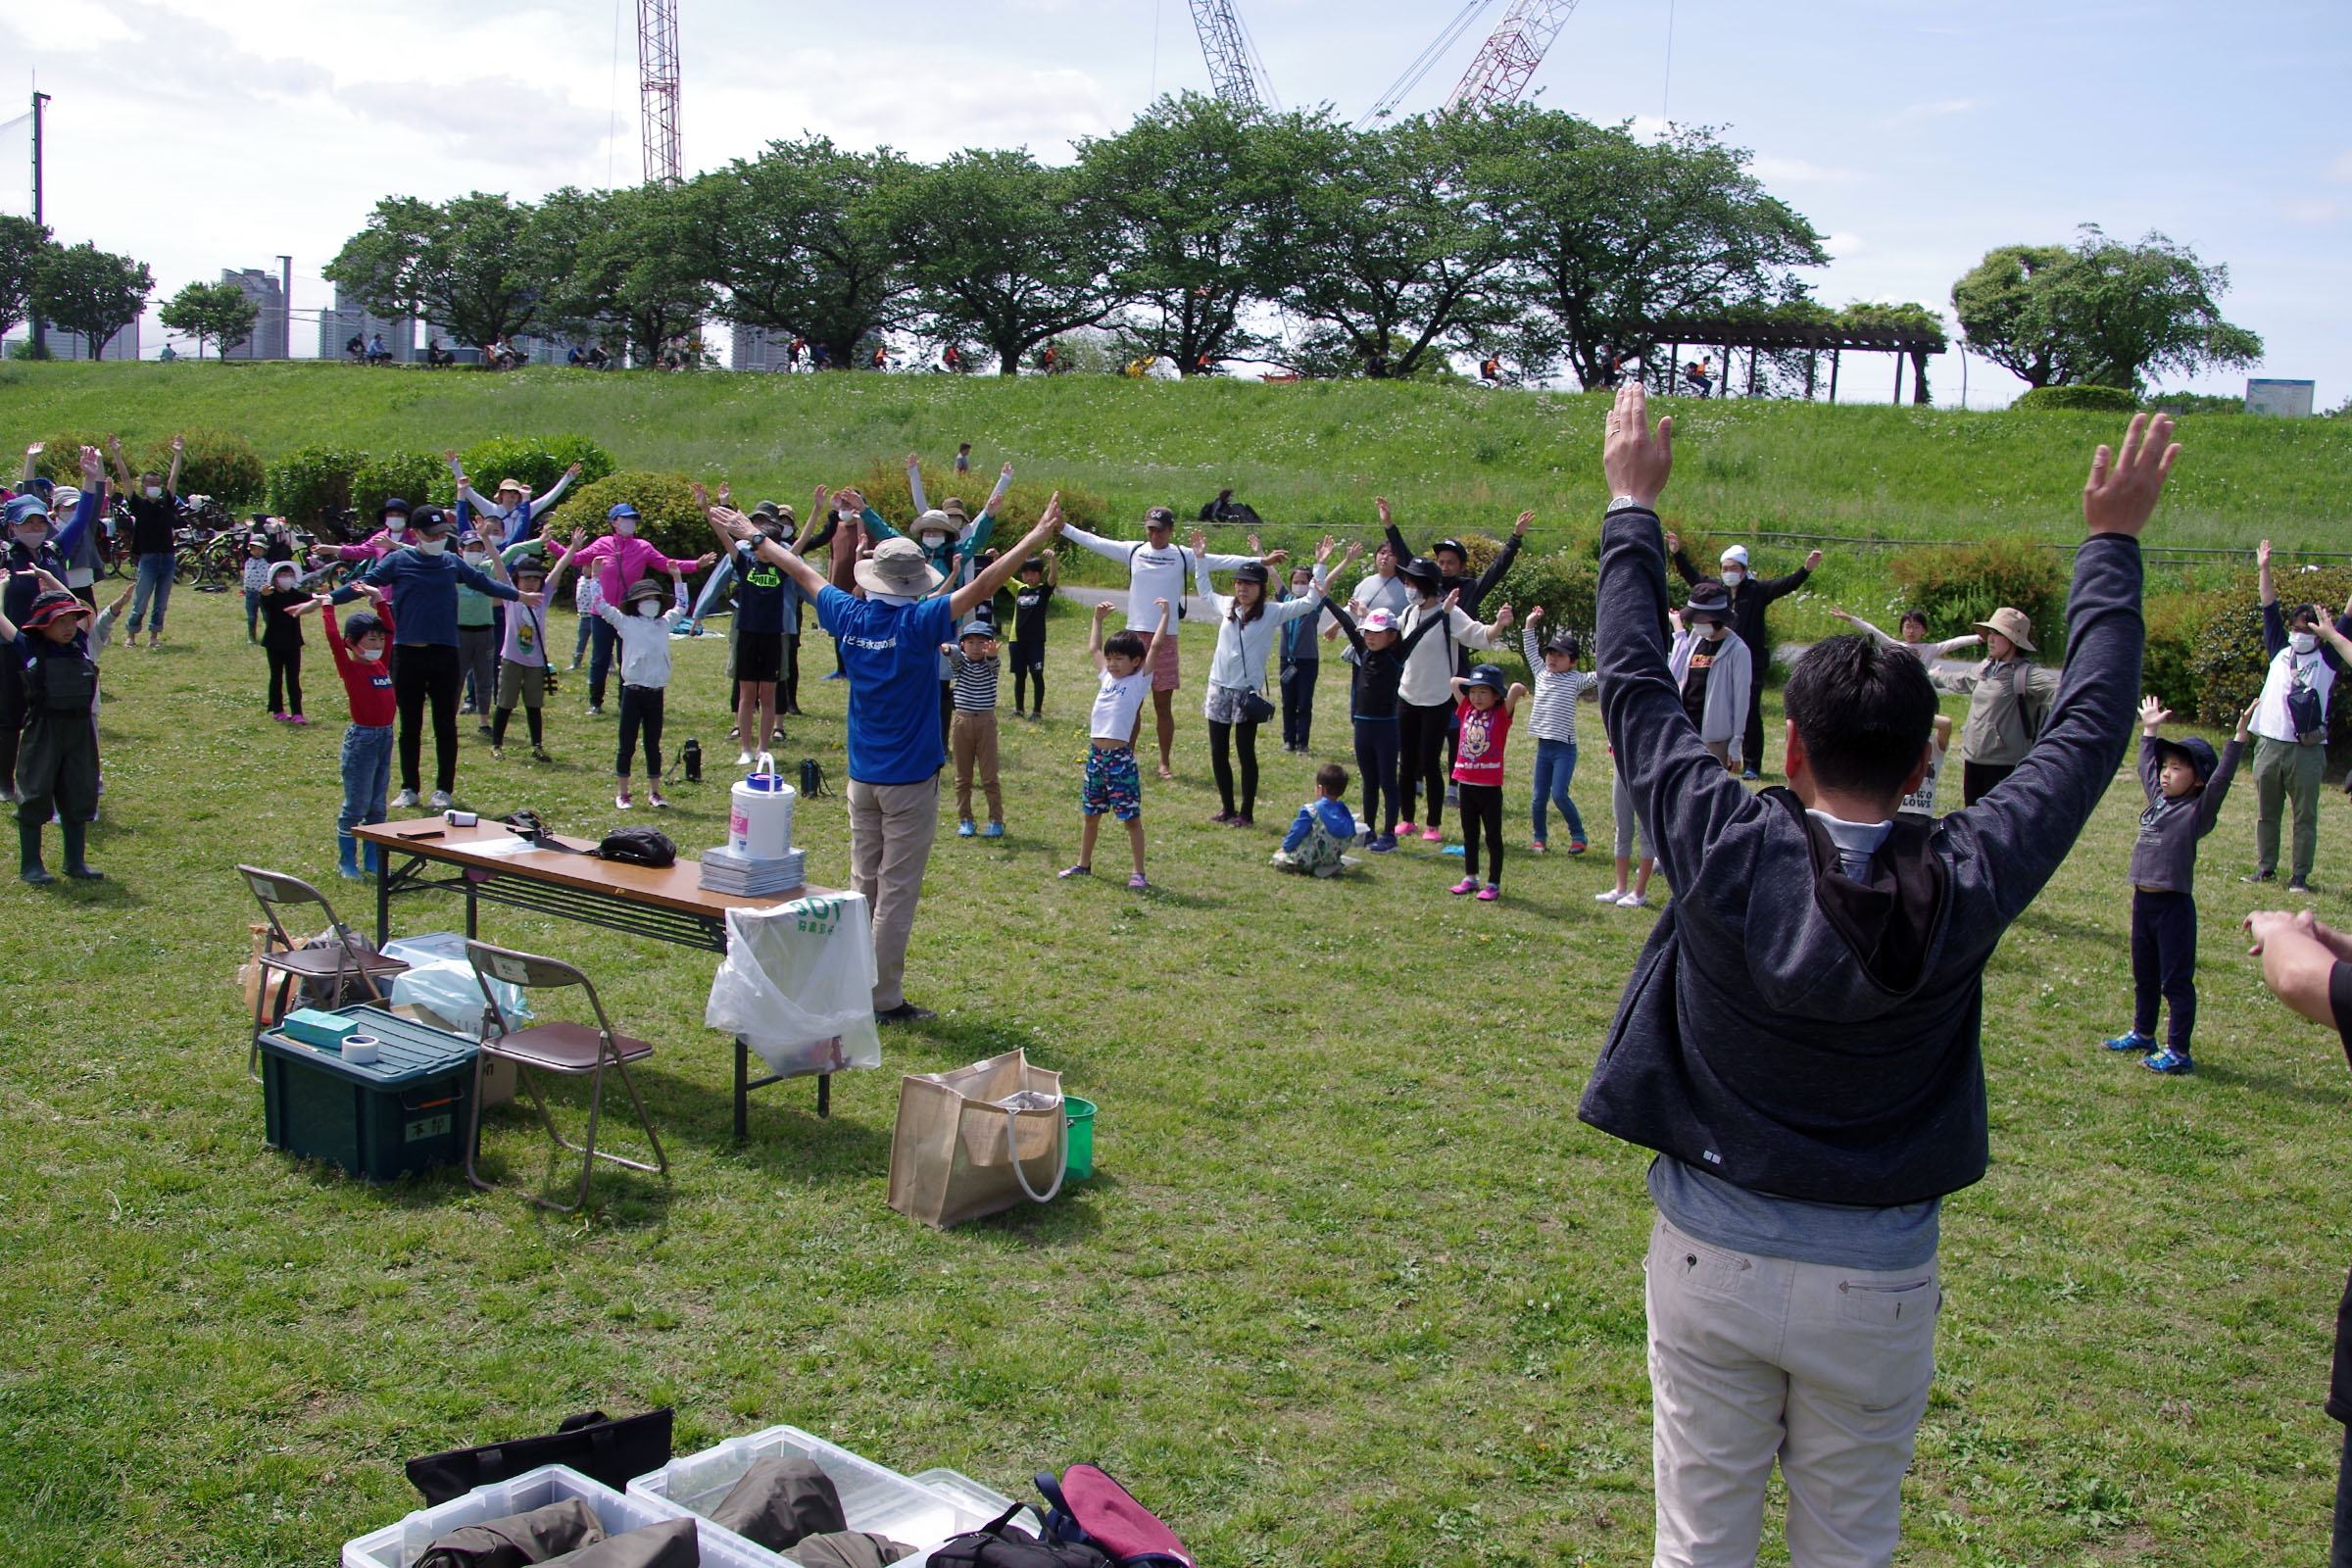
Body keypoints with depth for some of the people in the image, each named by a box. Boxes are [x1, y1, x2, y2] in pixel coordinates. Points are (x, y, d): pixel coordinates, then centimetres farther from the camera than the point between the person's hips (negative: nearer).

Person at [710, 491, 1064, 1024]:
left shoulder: (849, 617, -1)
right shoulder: (919, 623, -16)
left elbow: (803, 573, 14)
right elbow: (982, 586, -22)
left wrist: (754, 537, 28)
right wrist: (1038, 537, -22)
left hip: (862, 777, 6)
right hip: (910, 780, -6)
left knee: (863, 885, 15)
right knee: (897, 893, 0)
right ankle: (886, 1000, 5)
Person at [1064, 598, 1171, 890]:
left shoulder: (1139, 680, -1)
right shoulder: (1108, 677, 14)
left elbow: (1154, 647, -10)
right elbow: (1093, 649, 28)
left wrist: (1165, 615, -7)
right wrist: (1098, 619, 30)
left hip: (1120, 757, -6)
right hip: (1095, 754, 6)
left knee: (1131, 817, -2)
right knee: (1090, 814, 17)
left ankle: (1138, 873, 3)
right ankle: (1083, 864, 29)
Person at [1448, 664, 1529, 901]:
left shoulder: (1501, 714, -5)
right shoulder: (1467, 711, 7)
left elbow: (1517, 688, -19)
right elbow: (1455, 681, 14)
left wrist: (1516, 691, 1)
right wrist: (1473, 684, 13)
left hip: (1490, 786, -5)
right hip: (1466, 783, 5)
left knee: (1493, 836, 3)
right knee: (1469, 835, 16)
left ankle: (1494, 884, 9)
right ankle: (1470, 878, 27)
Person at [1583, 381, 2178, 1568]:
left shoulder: (1731, 857, -17)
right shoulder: (1965, 889, -15)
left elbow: (1636, 687, -4)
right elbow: (2087, 729, 0)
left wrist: (1633, 508, 8)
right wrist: (2112, 543, 12)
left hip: (1711, 1253, -1)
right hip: (1876, 1279, 1)